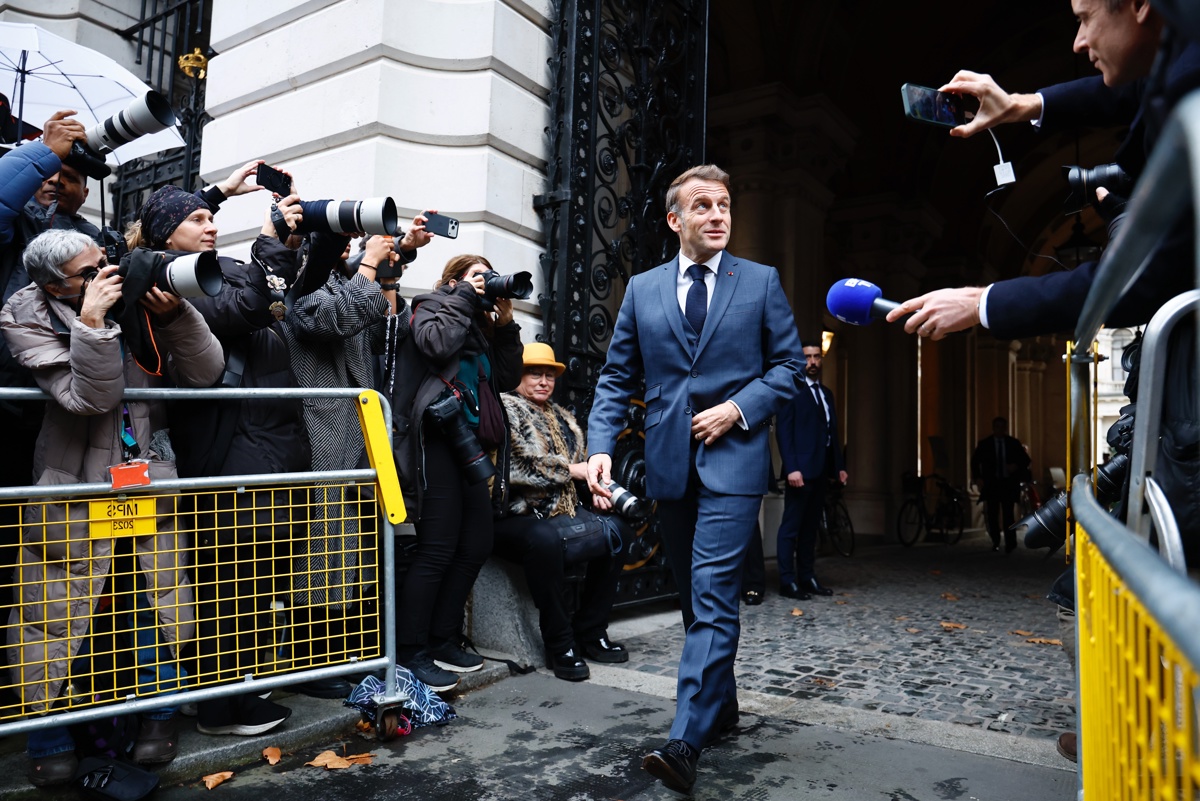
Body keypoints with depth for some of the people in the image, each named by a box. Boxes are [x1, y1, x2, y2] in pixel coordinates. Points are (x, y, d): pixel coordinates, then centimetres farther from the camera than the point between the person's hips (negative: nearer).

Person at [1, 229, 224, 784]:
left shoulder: (142, 299, -3)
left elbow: (204, 374, -6)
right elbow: (90, 397, -21)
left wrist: (176, 314, -20)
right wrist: (92, 320, -28)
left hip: (148, 480, 2)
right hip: (72, 488, -2)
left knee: (156, 603, 11)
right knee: (53, 614, 5)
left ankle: (160, 713, 30)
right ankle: (50, 738, 26)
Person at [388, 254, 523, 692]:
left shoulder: (483, 326, 24)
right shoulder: (430, 309, 6)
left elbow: (507, 379, 17)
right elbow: (437, 344, -16)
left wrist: (505, 324, 10)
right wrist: (463, 297, -3)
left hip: (470, 444, 8)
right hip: (437, 439, -8)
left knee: (477, 545, 8)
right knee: (437, 550, -8)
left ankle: (443, 641, 21)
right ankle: (410, 652, 3)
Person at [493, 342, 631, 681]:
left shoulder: (562, 417, 22)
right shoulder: (505, 407, -3)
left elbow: (583, 459, 25)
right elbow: (515, 465, -17)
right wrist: (570, 470, -12)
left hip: (563, 510, 8)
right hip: (515, 514, -8)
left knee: (617, 529, -13)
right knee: (545, 539, -38)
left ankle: (590, 632, -1)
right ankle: (560, 645, -20)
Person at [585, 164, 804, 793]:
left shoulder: (761, 282, 4)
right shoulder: (642, 289, 8)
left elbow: (788, 364, 4)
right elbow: (616, 378, 7)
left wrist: (739, 408, -12)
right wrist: (601, 447, -7)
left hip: (732, 457, -3)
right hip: (669, 461, 3)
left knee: (712, 594, -12)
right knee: (693, 595, 14)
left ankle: (685, 741, -10)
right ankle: (721, 705, 33)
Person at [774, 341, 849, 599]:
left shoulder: (826, 393, 20)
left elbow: (832, 431, 20)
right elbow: (783, 431, -11)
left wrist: (839, 466, 13)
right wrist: (791, 468, -18)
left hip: (821, 470, 7)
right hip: (801, 470, -7)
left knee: (811, 526, 10)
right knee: (791, 527, -3)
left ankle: (807, 578, 16)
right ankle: (787, 582, 2)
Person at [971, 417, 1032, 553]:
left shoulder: (1014, 443, 5)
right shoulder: (984, 444, 3)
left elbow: (1025, 459, 8)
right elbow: (975, 461, 7)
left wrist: (1016, 466, -13)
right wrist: (977, 478, -5)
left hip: (1009, 484, 0)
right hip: (991, 484, 1)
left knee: (1008, 514, -6)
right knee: (992, 515, 4)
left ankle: (1010, 544, -1)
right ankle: (995, 542, 21)